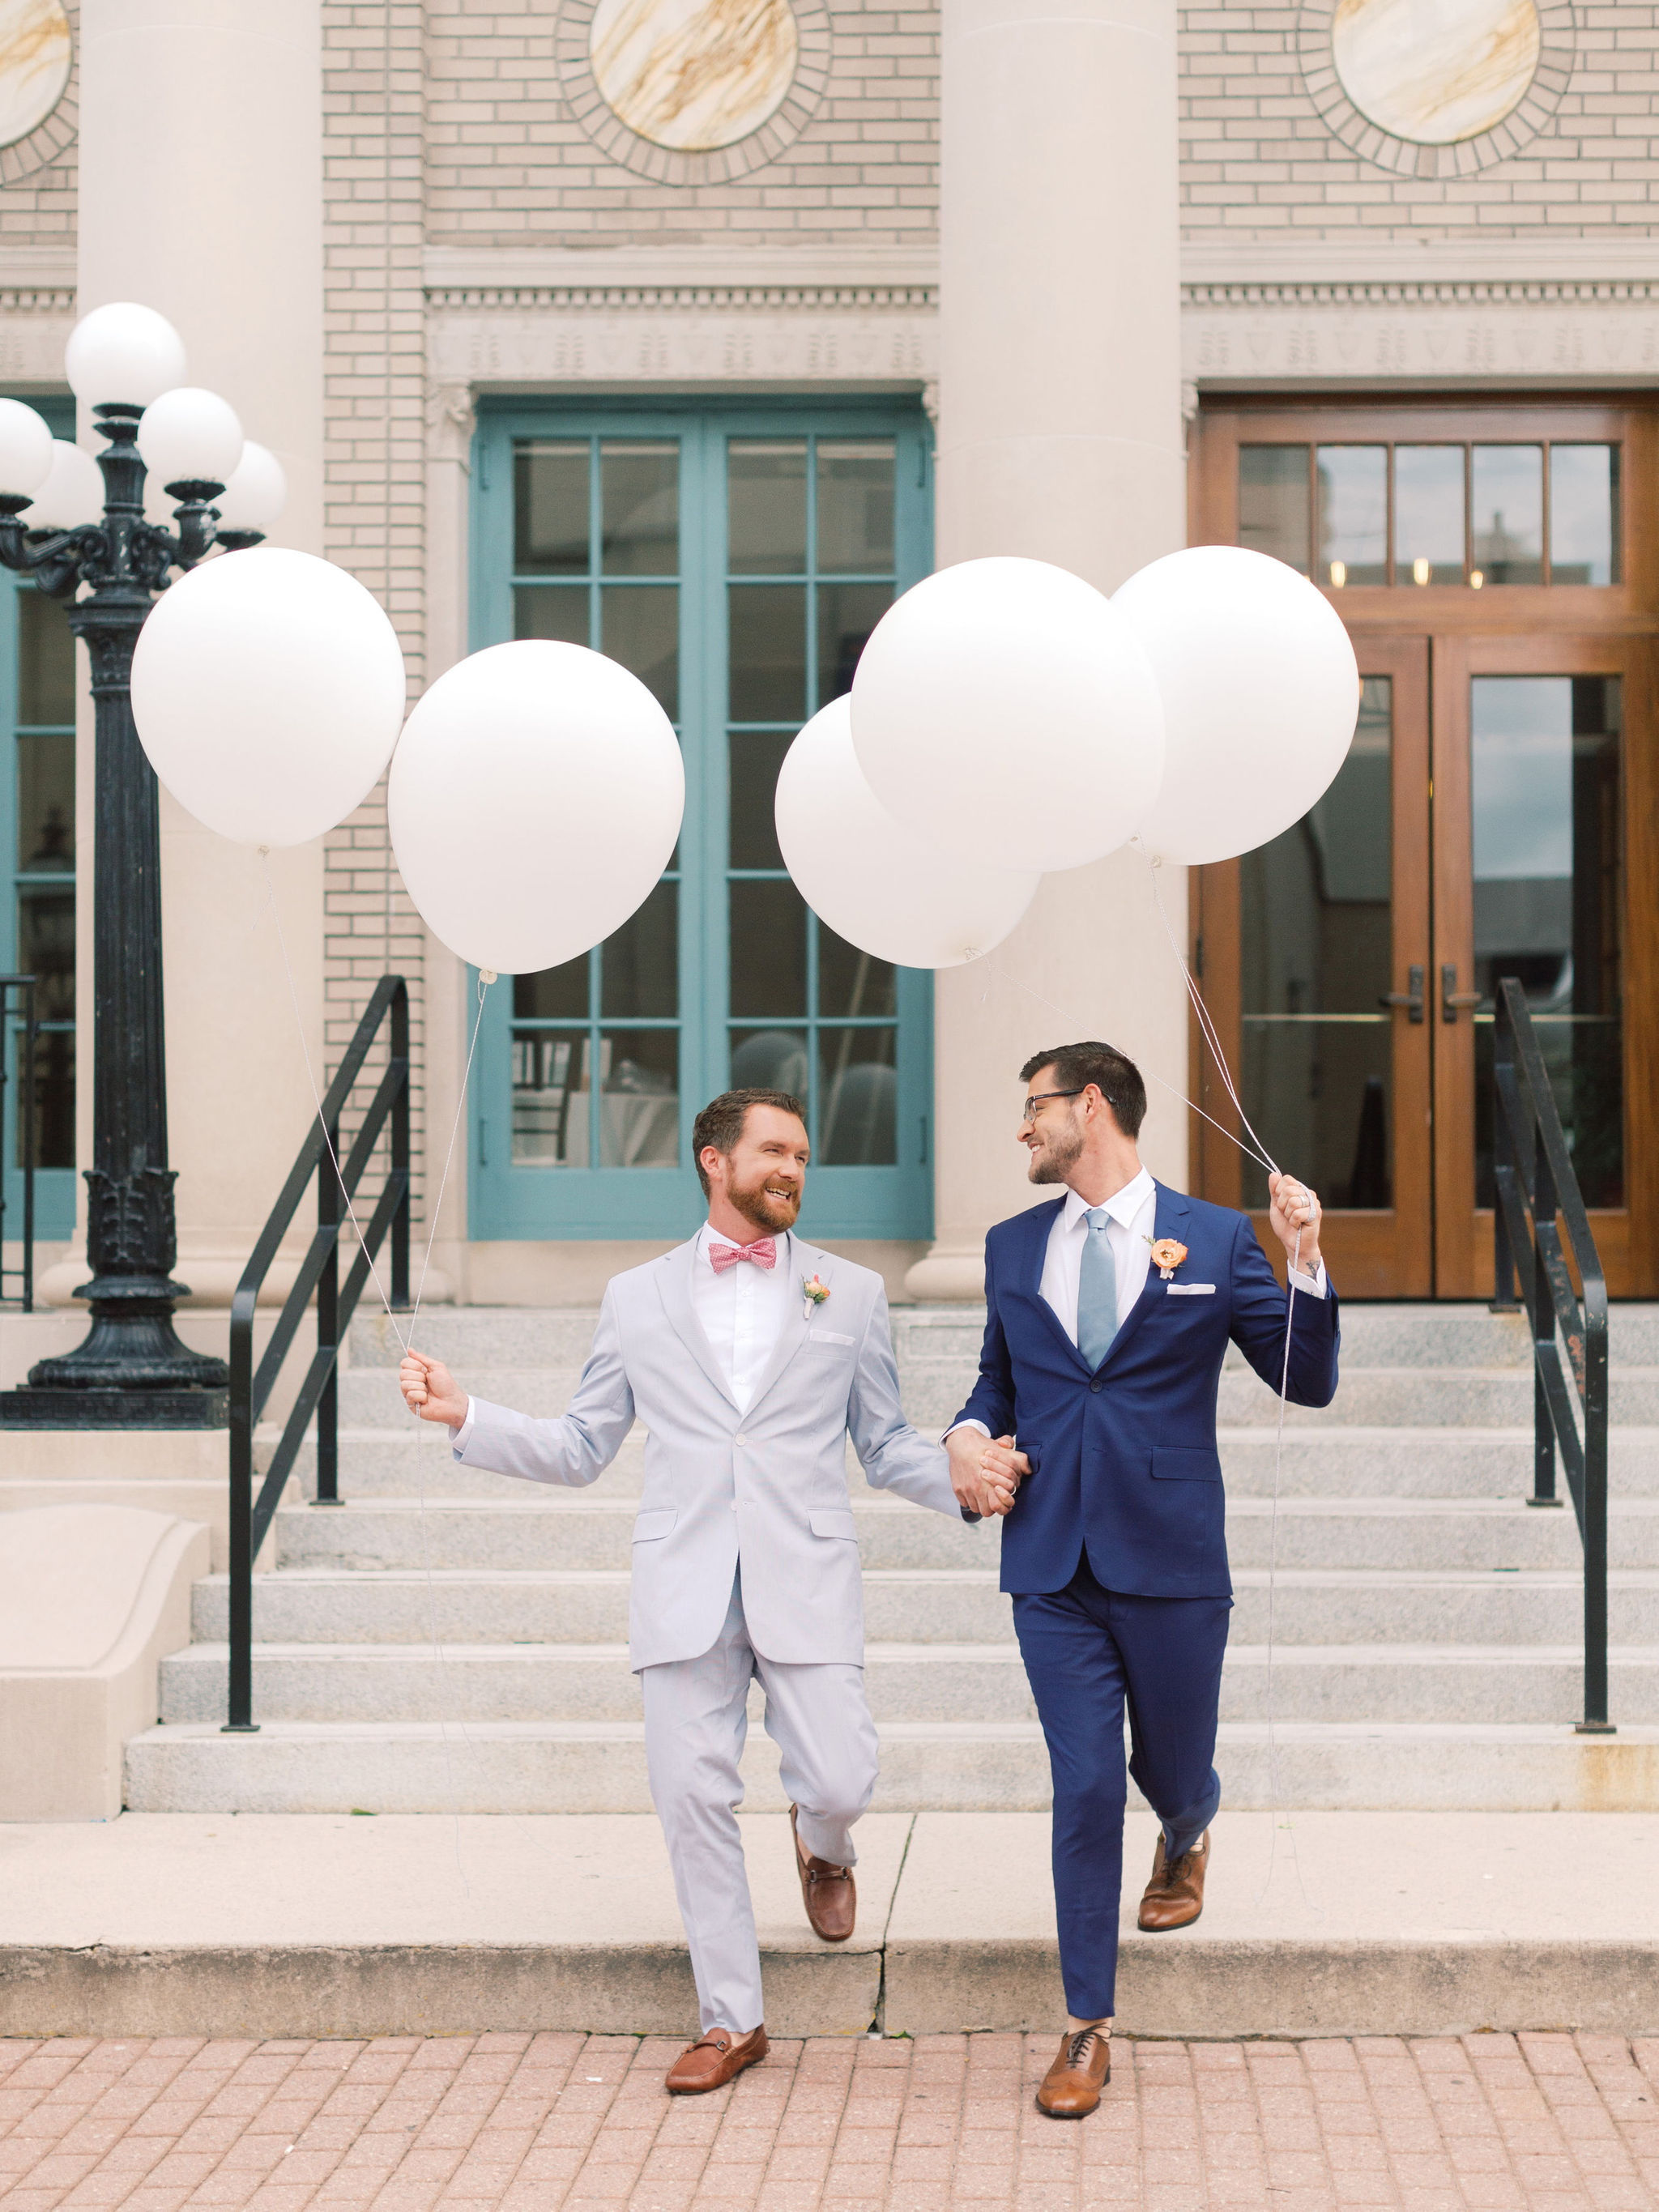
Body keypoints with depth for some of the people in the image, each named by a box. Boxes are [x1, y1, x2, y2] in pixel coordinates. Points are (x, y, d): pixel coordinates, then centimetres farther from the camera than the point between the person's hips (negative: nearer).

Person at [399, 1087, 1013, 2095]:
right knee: (694, 1796, -1)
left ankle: (823, 1848, 32)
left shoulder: (851, 1293, 11)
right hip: (685, 1584, 1)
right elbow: (580, 1450, 12)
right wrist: (465, 1414, 0)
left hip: (805, 1577, 0)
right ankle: (732, 2020, 13)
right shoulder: (637, 1297, 11)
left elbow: (885, 1442, 13)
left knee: (839, 1781, -9)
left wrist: (958, 1479, -6)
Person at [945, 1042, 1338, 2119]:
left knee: (1172, 1768, 12)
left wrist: (1306, 1264, -14)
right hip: (1054, 1566, 2)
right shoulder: (1014, 1247, 10)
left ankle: (1187, 1837, 52)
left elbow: (1309, 1383, 1)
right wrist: (970, 1433, 0)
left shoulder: (1215, 1239, 0)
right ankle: (1088, 2031, 8)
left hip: (1171, 1560, -2)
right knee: (1086, 1789, -2)